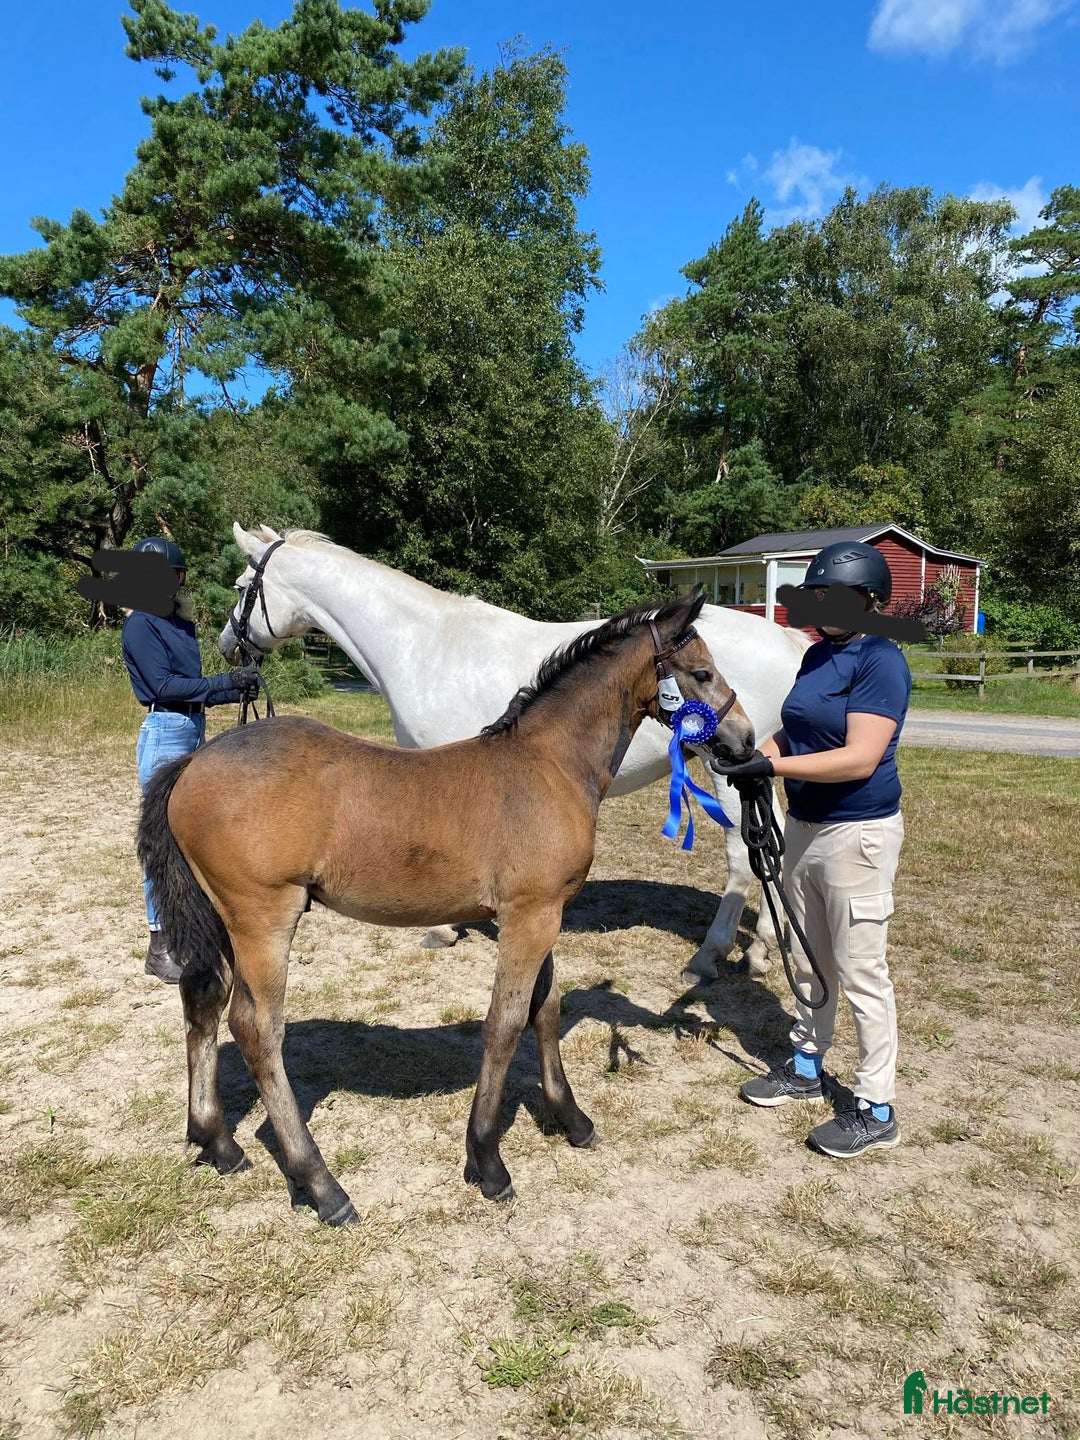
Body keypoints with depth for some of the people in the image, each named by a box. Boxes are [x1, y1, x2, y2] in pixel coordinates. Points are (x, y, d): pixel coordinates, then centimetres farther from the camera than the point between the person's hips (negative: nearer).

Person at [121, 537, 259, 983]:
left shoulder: (181, 623, 15)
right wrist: (226, 680, -18)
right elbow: (164, 685, -17)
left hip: (195, 733, 8)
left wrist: (237, 690, -1)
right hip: (165, 734, -8)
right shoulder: (141, 625, -8)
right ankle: (159, 949, 7)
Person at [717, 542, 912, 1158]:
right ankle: (807, 1066, 38)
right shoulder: (818, 654, 8)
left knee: (860, 971, 1)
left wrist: (775, 767, -27)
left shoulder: (881, 661, -18)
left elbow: (861, 759, -26)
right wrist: (759, 754, -4)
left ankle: (877, 1111, 16)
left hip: (858, 835, -9)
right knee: (810, 960, 20)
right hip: (804, 826, 9)